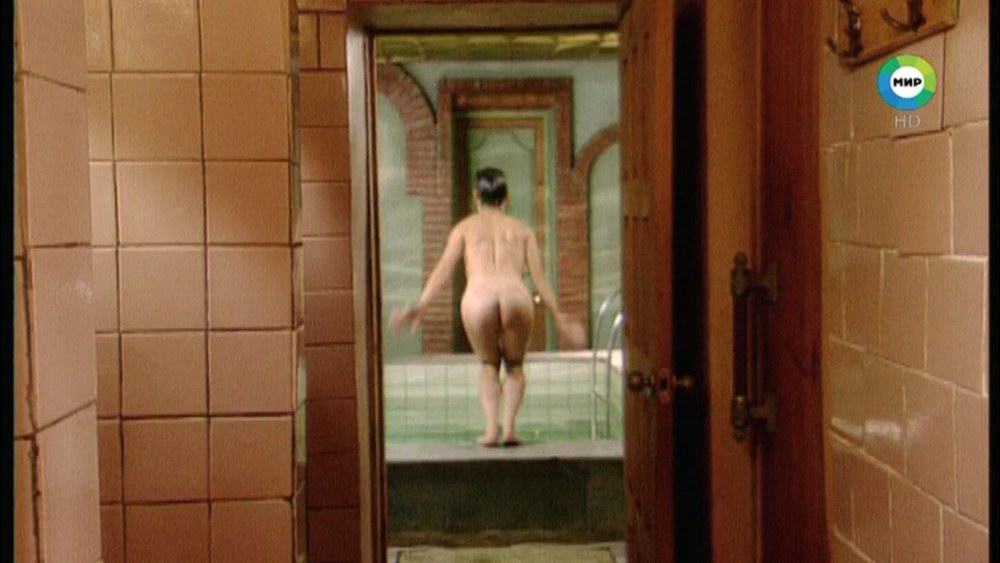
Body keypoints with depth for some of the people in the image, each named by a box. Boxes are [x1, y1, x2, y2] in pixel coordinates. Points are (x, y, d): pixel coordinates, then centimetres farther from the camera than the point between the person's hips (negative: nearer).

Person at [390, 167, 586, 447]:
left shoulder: (466, 227, 24)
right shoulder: (522, 230, 26)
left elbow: (443, 270, 14)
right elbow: (539, 277, 19)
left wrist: (419, 307, 13)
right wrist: (559, 318, 23)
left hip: (478, 296, 0)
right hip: (516, 295, 0)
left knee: (488, 365, 22)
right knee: (514, 365, 23)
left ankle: (491, 428, 5)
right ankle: (508, 426, 5)